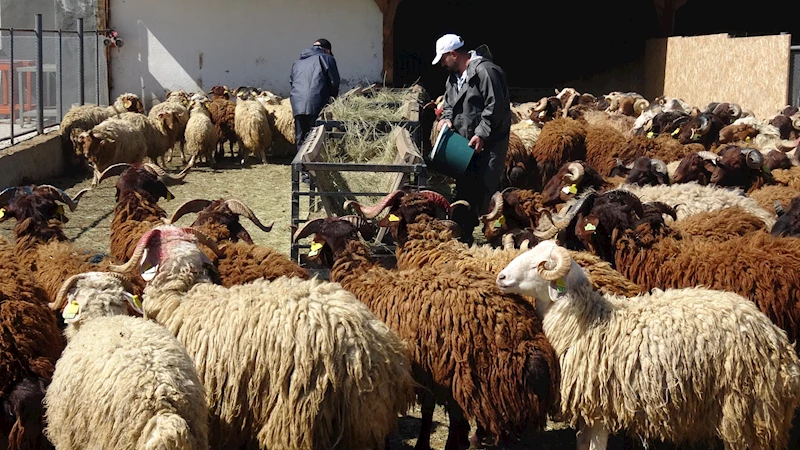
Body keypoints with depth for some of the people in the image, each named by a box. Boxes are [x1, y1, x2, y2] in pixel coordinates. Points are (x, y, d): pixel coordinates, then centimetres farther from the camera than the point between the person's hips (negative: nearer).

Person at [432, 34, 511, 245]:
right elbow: (449, 103, 25)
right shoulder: (453, 77, 14)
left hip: (488, 144, -9)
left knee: (485, 190, -11)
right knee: (463, 188, 12)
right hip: (465, 143, 9)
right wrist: (447, 118, 2)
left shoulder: (485, 71, -16)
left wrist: (481, 134, -22)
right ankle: (462, 236, 20)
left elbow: (495, 106, -21)